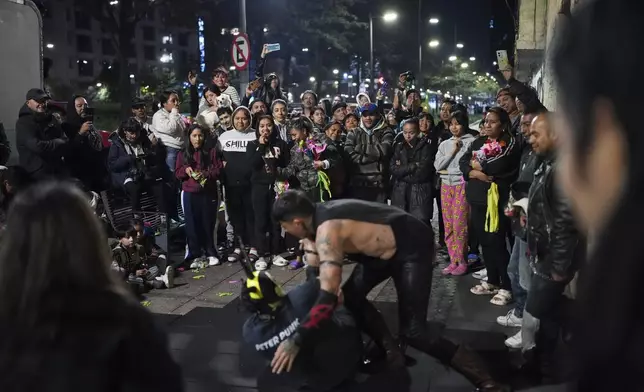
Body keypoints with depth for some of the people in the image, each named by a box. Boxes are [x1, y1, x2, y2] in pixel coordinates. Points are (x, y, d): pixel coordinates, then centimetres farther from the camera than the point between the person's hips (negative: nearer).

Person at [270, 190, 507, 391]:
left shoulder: (327, 231, -27)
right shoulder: (321, 213, 0)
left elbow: (328, 297, -34)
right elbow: (318, 261, 13)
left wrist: (295, 341, -28)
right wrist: (308, 243, -8)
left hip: (413, 247, -10)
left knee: (413, 333, -11)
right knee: (351, 295, 10)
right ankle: (392, 353, 21)